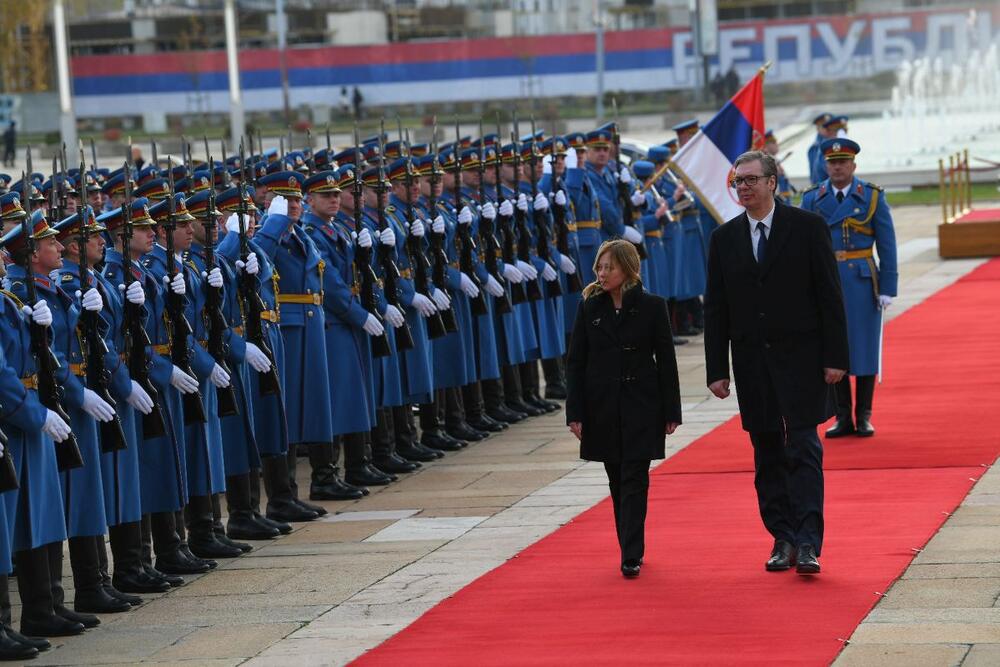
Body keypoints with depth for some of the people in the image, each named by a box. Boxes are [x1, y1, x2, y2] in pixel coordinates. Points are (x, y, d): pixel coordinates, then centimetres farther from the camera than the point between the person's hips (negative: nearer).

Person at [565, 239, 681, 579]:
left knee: (634, 478, -8)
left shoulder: (652, 306, -3)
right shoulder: (589, 308, 3)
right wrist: (575, 413, -3)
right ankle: (631, 549, 19)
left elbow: (666, 360, 0)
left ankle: (631, 556, -11)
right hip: (603, 407, 3)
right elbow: (575, 362, 3)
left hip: (641, 406, -3)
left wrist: (671, 412, -2)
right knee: (618, 481, 9)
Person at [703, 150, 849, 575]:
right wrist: (717, 369, 2)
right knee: (767, 455, 8)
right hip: (752, 361, 4)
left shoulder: (807, 227, -2)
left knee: (803, 450, -9)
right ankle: (782, 539, 16)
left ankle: (808, 544, -12)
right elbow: (715, 309, 8)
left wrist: (835, 357, -8)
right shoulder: (725, 238, 8)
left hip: (800, 357, -4)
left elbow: (829, 295, -3)